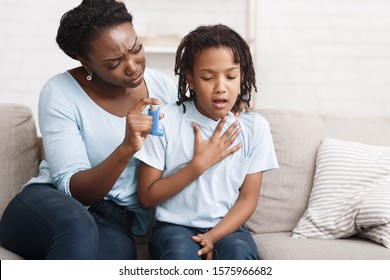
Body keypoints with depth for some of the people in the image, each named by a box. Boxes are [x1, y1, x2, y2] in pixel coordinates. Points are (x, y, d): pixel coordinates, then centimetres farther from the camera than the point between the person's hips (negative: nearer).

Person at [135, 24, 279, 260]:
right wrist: (200, 163, -14)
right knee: (181, 253, -35)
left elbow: (248, 199, 2)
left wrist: (213, 237, -16)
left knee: (239, 253, -32)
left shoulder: (254, 126, -1)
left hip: (228, 227, 2)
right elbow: (147, 197, -4)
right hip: (175, 225, -1)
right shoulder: (165, 121, -7)